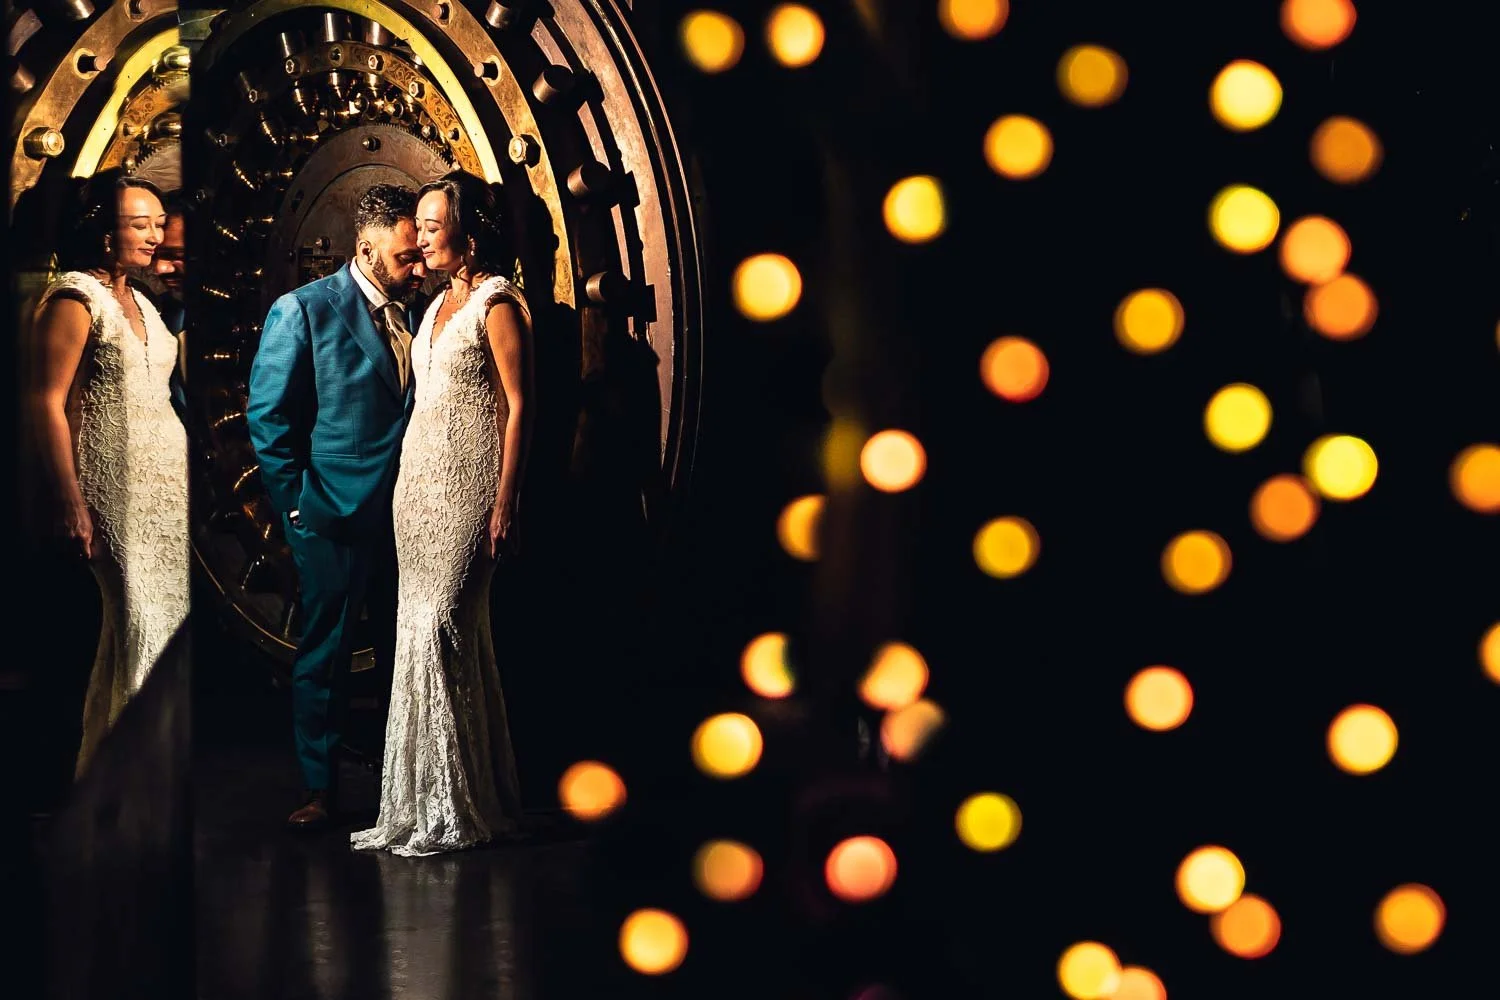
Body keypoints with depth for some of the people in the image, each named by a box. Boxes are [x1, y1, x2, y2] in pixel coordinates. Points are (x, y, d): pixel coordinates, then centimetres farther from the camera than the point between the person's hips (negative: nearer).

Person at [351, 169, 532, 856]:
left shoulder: (497, 304, -7)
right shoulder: (439, 306, 18)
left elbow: (518, 406, -11)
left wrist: (505, 502, -17)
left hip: (468, 487, -9)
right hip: (420, 483, 9)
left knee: (442, 628, -13)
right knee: (425, 631, 6)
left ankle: (457, 808, -8)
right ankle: (420, 806, 9)